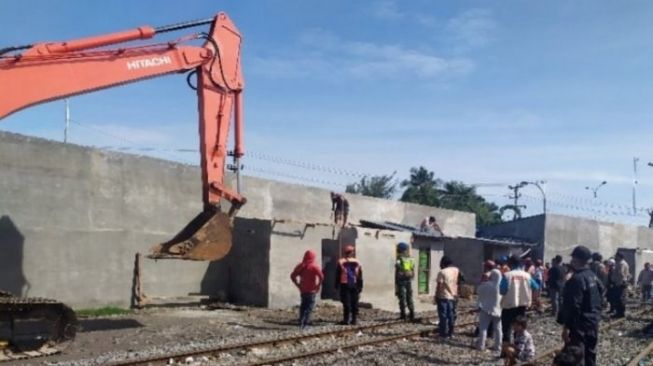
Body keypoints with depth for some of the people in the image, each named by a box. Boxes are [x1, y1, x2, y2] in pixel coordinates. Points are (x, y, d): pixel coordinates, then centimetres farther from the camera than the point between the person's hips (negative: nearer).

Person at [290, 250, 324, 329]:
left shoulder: (301, 266, 7)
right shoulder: (315, 266, -8)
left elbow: (292, 276, 8)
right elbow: (321, 277, -21)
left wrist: (298, 285, 11)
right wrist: (318, 286, -9)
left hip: (302, 290, 5)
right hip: (311, 290, -5)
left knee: (303, 305, 18)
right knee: (310, 306, -1)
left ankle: (301, 321, 14)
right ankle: (304, 323, -13)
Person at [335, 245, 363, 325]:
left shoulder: (341, 262, -4)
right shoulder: (357, 262, 5)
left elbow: (337, 275, -3)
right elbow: (360, 276, 6)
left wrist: (337, 285, 5)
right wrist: (360, 286, 10)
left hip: (345, 285, -3)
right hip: (354, 285, 3)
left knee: (346, 303, -2)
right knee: (354, 303, 7)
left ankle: (346, 320, -4)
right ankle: (354, 319, 8)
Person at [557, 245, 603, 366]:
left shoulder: (577, 279, -21)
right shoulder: (593, 276, 8)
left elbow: (573, 306, -24)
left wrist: (566, 326, -21)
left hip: (579, 324, -9)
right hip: (593, 322, 9)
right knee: (590, 354, 17)